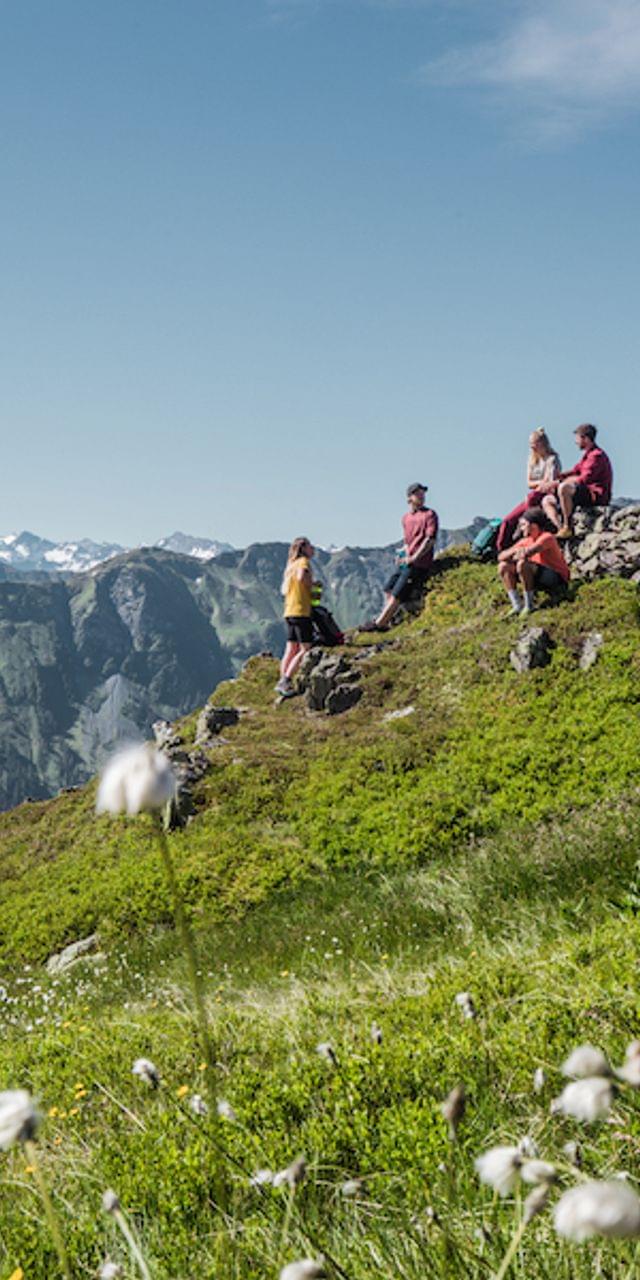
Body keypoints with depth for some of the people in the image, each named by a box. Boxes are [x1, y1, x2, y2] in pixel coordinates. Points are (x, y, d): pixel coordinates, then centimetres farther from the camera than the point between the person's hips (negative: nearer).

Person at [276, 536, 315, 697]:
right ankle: (286, 681, -15)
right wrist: (311, 585, -9)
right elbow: (302, 576, -28)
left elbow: (284, 590, 20)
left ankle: (283, 681, 6)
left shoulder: (291, 564, 20)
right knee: (306, 649, -8)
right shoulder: (303, 561, -6)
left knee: (291, 649, 10)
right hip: (301, 611, -9)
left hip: (289, 612, 9)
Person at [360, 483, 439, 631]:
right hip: (406, 560, 8)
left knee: (398, 594, -8)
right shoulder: (406, 518, 15)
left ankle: (378, 623, -2)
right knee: (388, 590, 7)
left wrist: (414, 558, -17)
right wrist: (406, 555, 3)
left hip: (419, 563, -8)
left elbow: (430, 539, -15)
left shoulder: (429, 515, -7)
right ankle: (384, 623, 12)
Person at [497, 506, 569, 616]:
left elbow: (527, 553, -33)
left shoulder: (547, 538, -17)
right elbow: (501, 557, 4)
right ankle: (517, 606, -6)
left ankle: (529, 605, -20)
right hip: (541, 579, 8)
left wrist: (514, 557, -11)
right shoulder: (525, 541, 7)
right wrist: (514, 551, -16)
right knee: (503, 566, -1)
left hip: (558, 579, -8)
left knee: (522, 564, -32)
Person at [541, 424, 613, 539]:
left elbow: (584, 479, -23)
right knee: (547, 501, 6)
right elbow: (575, 471, 19)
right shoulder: (587, 455, 20)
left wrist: (560, 481, -19)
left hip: (596, 496, -11)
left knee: (564, 488, -36)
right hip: (584, 494, 11)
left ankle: (567, 528, -29)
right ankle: (560, 529, -18)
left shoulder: (597, 455, -13)